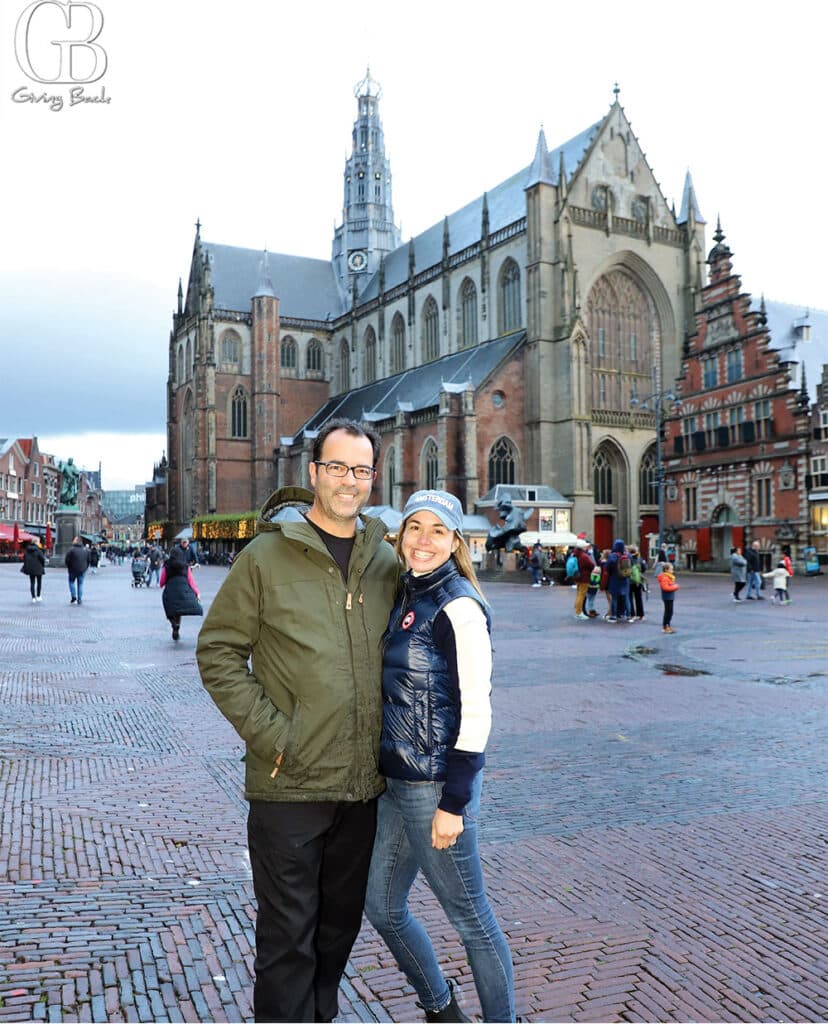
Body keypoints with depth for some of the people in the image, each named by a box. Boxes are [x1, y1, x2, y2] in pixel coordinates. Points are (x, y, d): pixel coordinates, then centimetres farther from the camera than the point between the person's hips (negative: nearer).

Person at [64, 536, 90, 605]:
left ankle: (73, 596, 4)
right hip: (82, 570, 3)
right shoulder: (86, 550, 3)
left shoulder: (71, 549, -10)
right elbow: (88, 560, 9)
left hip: (73, 570, -3)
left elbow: (66, 560, -8)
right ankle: (79, 600, 8)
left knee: (71, 581, 18)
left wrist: (68, 567, 9)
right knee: (80, 584, 10)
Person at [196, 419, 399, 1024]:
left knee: (341, 922, 20)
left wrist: (392, 740, 5)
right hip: (290, 780, -4)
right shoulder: (267, 556, -7)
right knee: (288, 934, 6)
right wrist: (270, 734, -14)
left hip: (364, 781, 5)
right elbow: (218, 652, -6)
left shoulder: (386, 561, 6)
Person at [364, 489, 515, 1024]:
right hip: (397, 780, 9)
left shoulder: (458, 607, -16)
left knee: (471, 917, 7)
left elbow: (476, 712, -17)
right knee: (383, 907, 20)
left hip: (437, 784, -9)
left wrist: (453, 802, -18)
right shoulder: (408, 597, 8)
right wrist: (387, 772, 17)